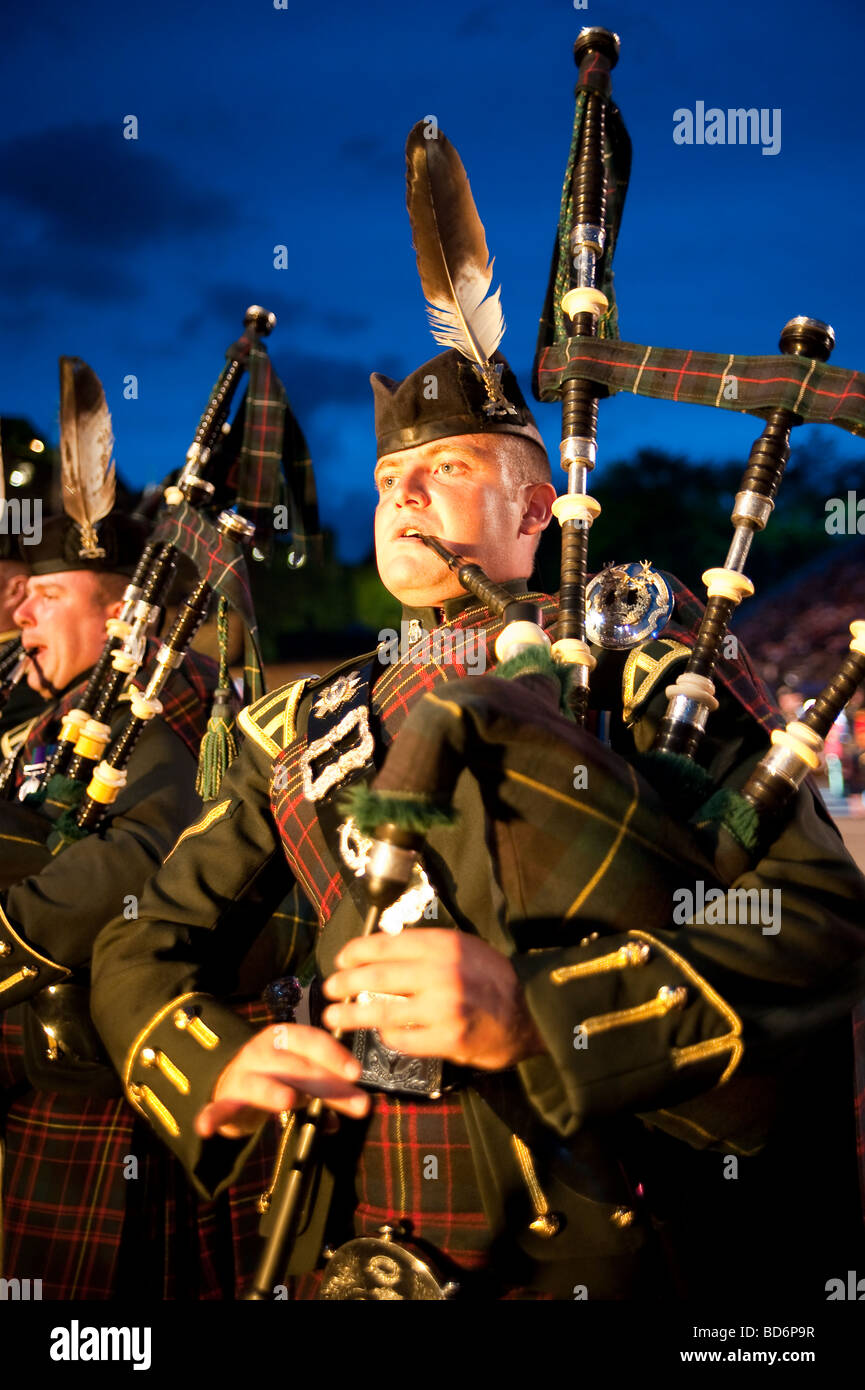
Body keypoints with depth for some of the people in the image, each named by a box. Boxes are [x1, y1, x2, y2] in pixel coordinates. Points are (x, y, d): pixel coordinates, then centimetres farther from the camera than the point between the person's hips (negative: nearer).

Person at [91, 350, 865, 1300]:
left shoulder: (634, 655, -2)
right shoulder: (298, 730, 11)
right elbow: (144, 946, 13)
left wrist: (539, 1013, -25)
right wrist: (218, 1068, -10)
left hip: (607, 1250, -3)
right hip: (351, 1252, 4)